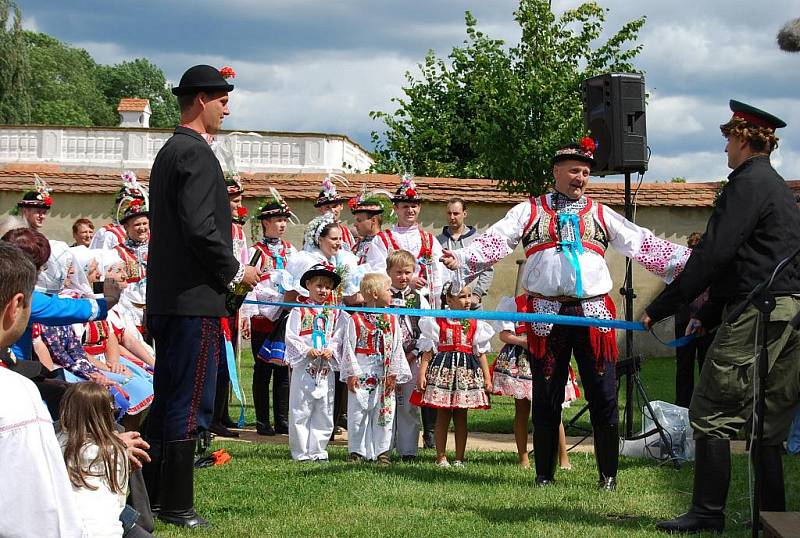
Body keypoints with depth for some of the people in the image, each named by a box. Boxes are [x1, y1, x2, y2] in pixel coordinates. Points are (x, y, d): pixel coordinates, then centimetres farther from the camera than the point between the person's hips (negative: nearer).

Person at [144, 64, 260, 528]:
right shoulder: (197, 154, -14)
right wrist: (235, 271, -9)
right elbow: (200, 229, -21)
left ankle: (149, 493, 21)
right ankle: (177, 505, -1)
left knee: (169, 398, 15)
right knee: (191, 403, -5)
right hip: (195, 298, -10)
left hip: (167, 297, 10)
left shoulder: (170, 152, 18)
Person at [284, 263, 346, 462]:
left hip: (326, 368, 3)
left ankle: (318, 450, 15)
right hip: (303, 366, -3)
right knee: (300, 412, -1)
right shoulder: (299, 311, -1)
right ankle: (300, 452, 7)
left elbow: (338, 338, 6)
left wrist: (331, 350, -12)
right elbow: (291, 337, -6)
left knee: (324, 412, 7)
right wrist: (307, 350, -18)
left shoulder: (335, 313, 10)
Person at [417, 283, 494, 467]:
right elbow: (428, 351, -1)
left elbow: (481, 353, 10)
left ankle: (459, 458, 12)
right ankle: (441, 457, 9)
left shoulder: (475, 324, 8)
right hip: (443, 369, -2)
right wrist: (422, 374, -9)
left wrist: (487, 378, 6)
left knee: (461, 416, 6)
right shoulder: (437, 322, 0)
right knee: (443, 415, 2)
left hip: (467, 371, 2)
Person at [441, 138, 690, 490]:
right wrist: (461, 261, -18)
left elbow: (643, 245, 12)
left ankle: (608, 475, 8)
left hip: (594, 313, 1)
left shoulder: (601, 214, 15)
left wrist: (687, 261, 3)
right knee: (546, 397, 4)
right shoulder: (528, 211, 11)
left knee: (603, 395, -1)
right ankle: (545, 474, 14)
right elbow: (494, 242, -1)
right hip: (546, 314, -1)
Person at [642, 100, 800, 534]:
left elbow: (712, 255, -16)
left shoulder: (747, 184, -10)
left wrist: (659, 308, -12)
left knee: (711, 413, -5)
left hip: (758, 314, -10)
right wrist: (707, 316, 26)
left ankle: (708, 514, -4)